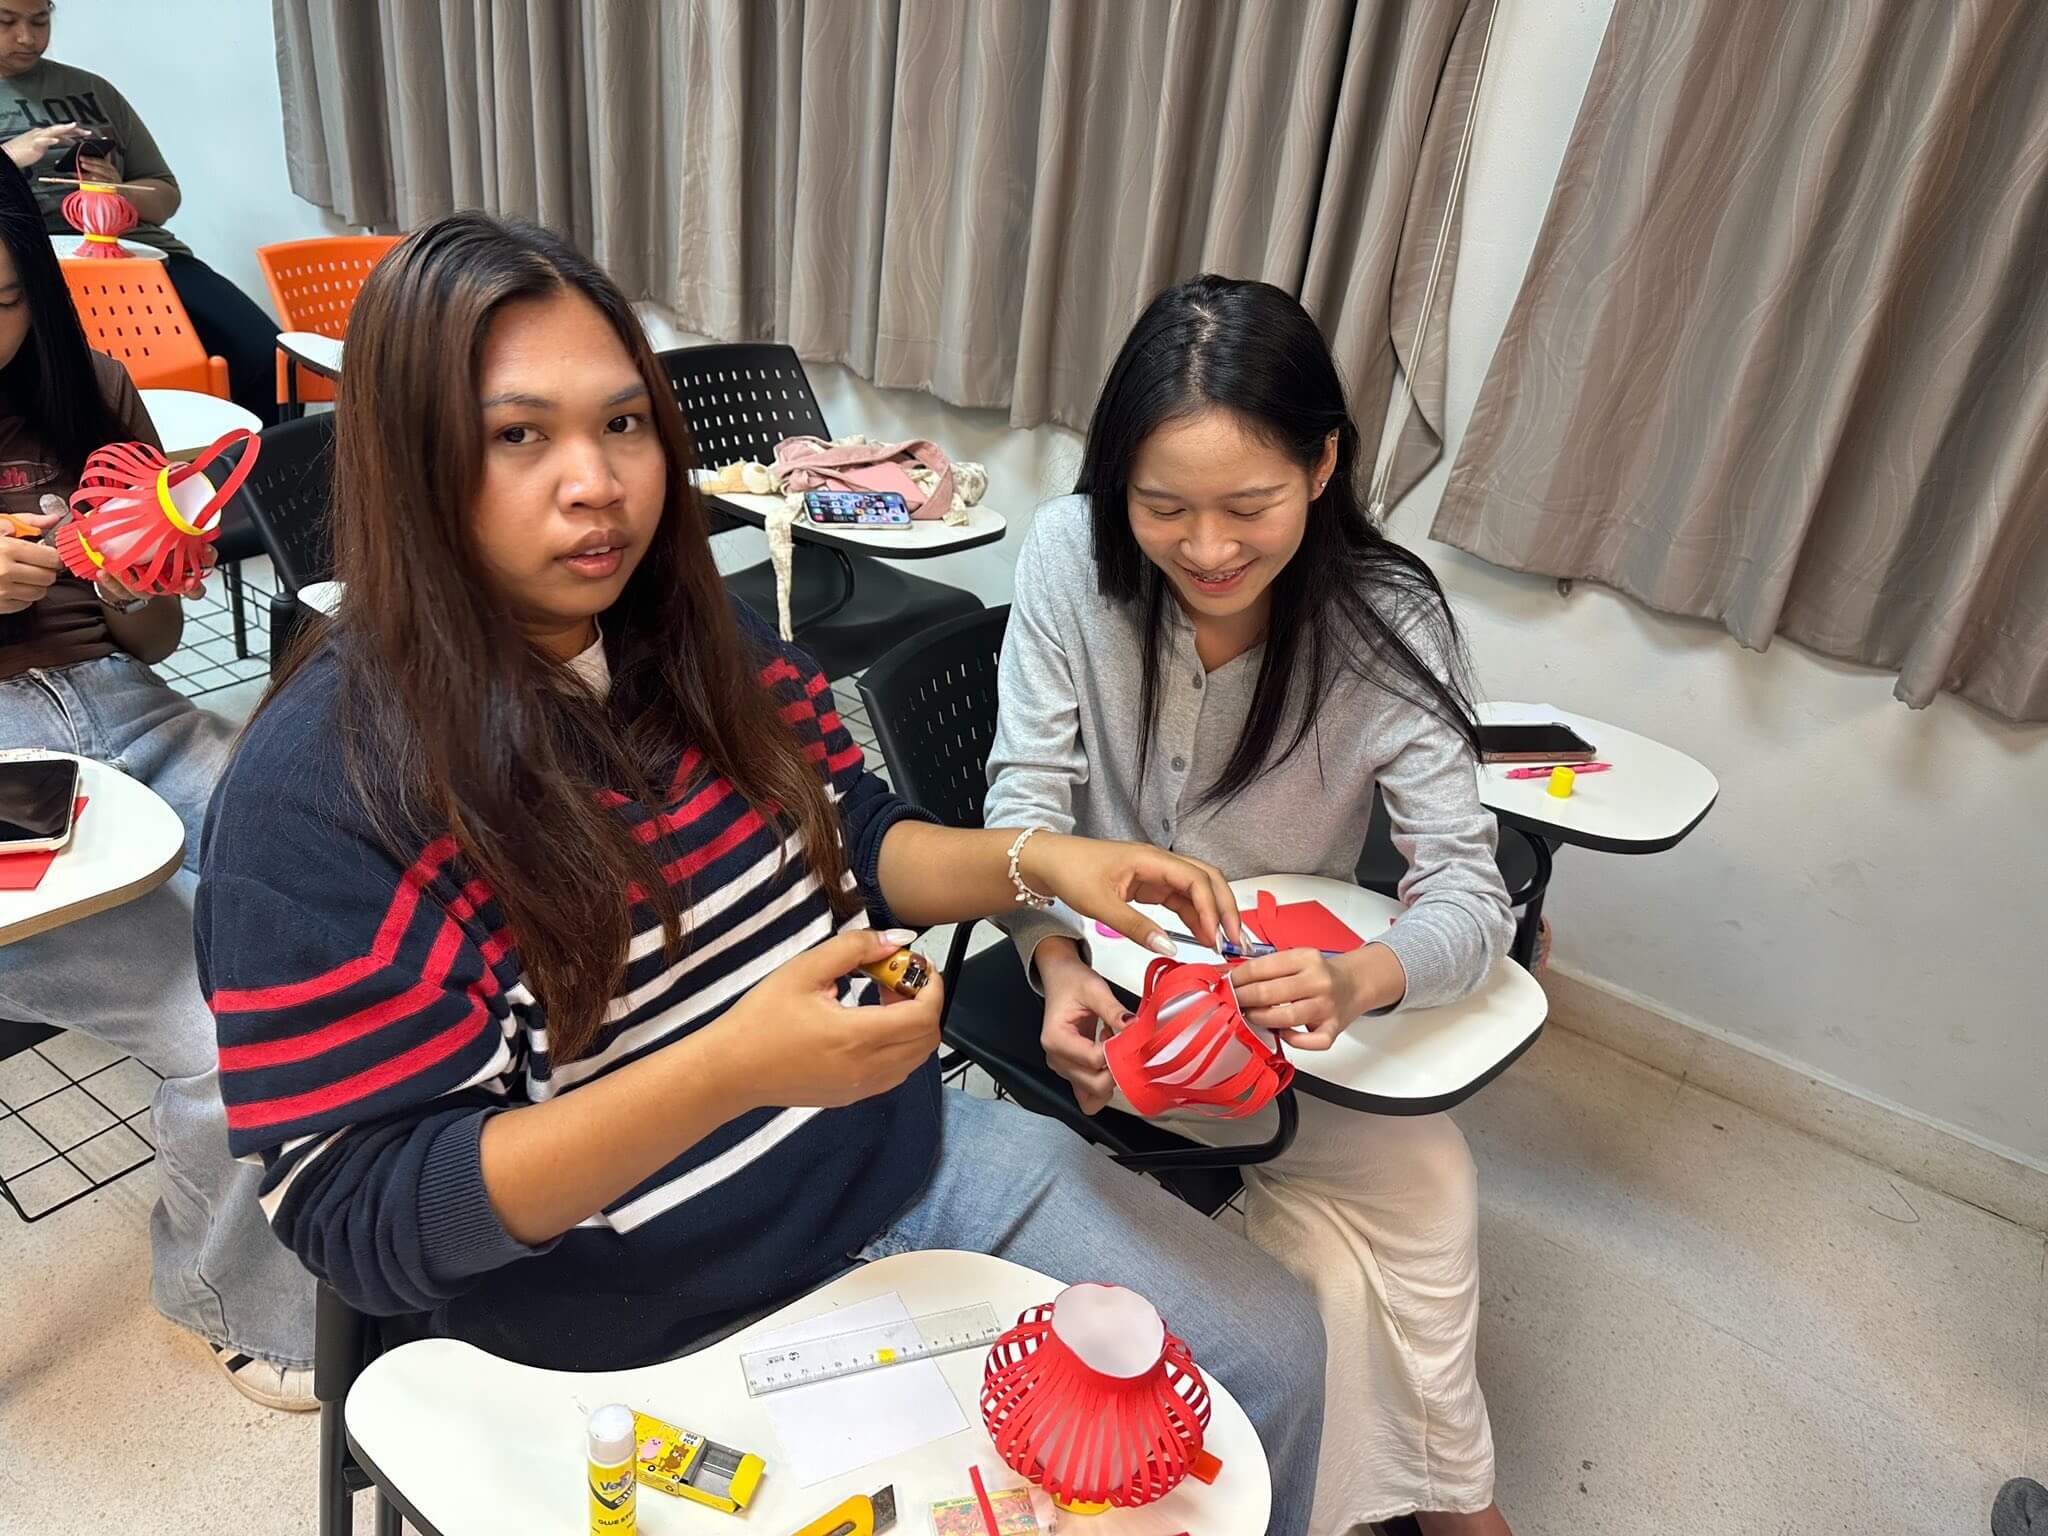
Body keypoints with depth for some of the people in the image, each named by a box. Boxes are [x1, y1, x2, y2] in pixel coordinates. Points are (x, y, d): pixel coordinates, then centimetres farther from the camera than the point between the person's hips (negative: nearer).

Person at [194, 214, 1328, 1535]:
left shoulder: (700, 639, -1)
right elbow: (363, 1219, -20)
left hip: (901, 1158, 6)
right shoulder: (322, 791, -20)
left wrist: (1033, 862, -11)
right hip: (653, 1325, -5)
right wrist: (731, 1069, -34)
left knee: (1273, 1344, 8)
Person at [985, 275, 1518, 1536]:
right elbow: (1026, 803, -15)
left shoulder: (1388, 619, -19)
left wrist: (1362, 981, -45)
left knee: (1422, 1183, -17)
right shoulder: (1070, 556, -19)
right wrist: (1059, 963, -35)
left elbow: (1469, 889, -23)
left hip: (1294, 982, 2)